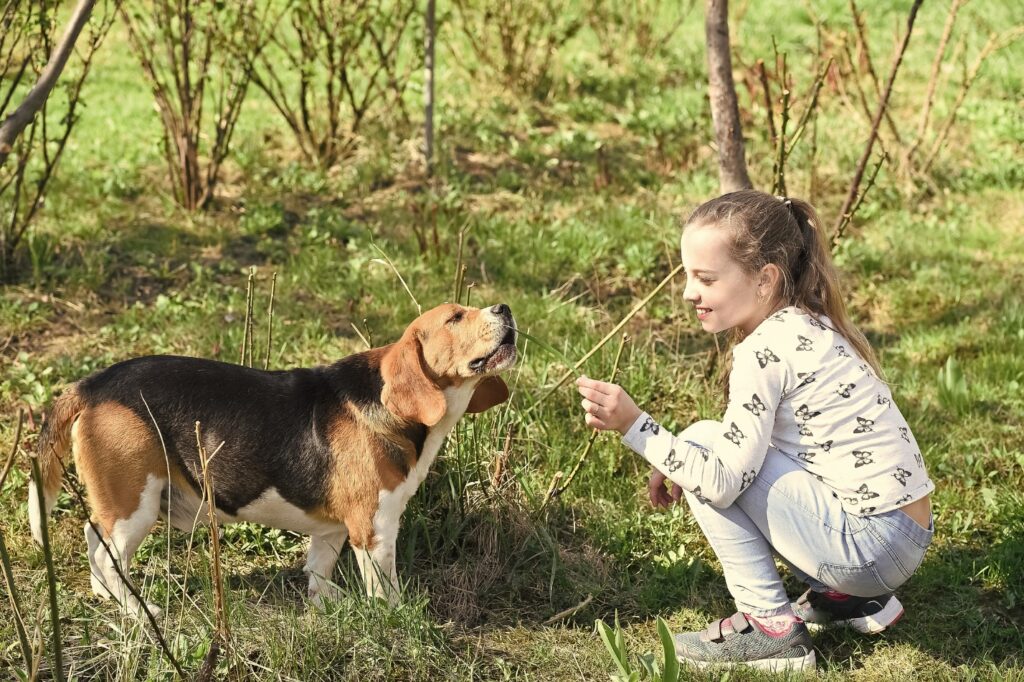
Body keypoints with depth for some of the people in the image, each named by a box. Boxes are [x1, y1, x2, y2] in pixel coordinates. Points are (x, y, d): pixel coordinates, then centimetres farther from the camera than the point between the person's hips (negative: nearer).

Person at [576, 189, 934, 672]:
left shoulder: (766, 350, -18)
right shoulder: (806, 325, 10)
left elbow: (725, 480, -19)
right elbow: (745, 451, 17)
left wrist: (633, 426, -19)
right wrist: (679, 465, 6)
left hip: (871, 542, -9)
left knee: (704, 442, -7)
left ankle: (771, 627, -3)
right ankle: (850, 599, 19)